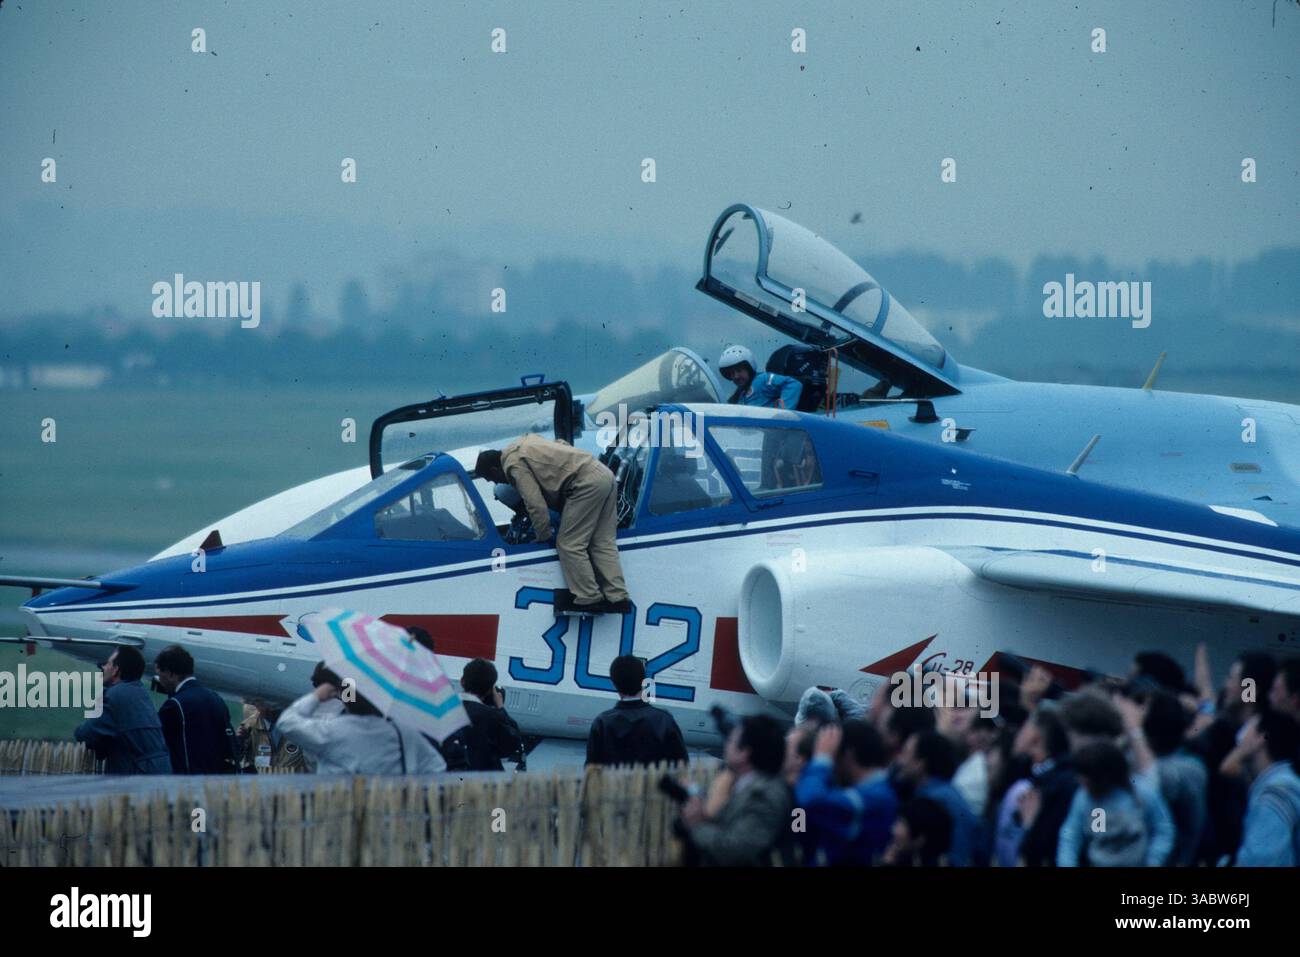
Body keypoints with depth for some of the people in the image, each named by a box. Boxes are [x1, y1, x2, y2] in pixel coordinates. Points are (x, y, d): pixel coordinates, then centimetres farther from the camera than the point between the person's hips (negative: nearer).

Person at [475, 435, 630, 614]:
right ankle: (617, 597, 4)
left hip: (586, 483, -9)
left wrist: (544, 535, 8)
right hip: (604, 474, 9)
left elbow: (536, 504, -8)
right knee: (603, 542, 9)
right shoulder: (524, 443, 25)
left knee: (569, 544, -5)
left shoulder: (513, 464, -4)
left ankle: (589, 598, -8)